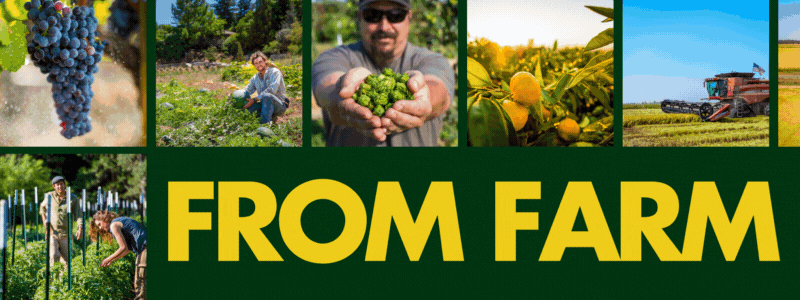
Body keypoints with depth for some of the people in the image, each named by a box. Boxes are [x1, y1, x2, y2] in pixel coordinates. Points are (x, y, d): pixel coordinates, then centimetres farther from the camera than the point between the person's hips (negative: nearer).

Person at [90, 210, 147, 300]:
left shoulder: (114, 225, -3)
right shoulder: (121, 222, 25)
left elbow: (123, 248, -9)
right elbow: (129, 248, 25)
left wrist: (107, 260, 3)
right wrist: (111, 261, 27)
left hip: (145, 247, -10)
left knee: (140, 282, -10)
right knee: (137, 282, 13)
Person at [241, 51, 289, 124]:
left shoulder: (275, 72, -9)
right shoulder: (255, 78, 12)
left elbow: (272, 90, -23)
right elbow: (246, 92, 13)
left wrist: (254, 99, -24)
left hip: (280, 106, -6)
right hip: (265, 106, 6)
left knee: (267, 96, -38)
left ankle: (266, 124, -36)